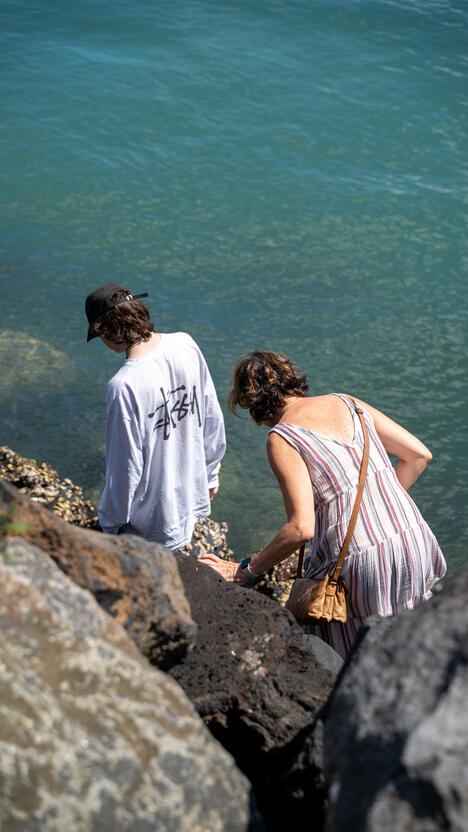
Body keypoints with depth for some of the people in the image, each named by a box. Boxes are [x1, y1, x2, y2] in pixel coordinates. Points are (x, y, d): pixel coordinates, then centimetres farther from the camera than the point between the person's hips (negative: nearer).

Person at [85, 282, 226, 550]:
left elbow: (126, 466, -21)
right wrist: (210, 474, 18)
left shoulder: (124, 386, -29)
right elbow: (213, 419, 3)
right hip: (193, 497, 6)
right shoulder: (186, 344, -9)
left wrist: (112, 523, -4)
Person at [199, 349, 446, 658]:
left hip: (358, 562, -6)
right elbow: (419, 454, 11)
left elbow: (302, 528, -16)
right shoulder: (346, 403, 10)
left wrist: (246, 570, -5)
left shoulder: (281, 439, -8)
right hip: (413, 539, 6)